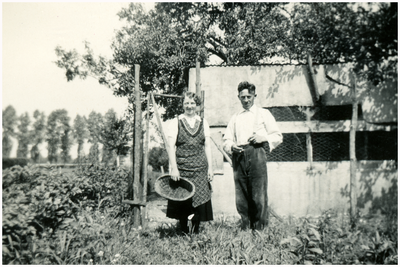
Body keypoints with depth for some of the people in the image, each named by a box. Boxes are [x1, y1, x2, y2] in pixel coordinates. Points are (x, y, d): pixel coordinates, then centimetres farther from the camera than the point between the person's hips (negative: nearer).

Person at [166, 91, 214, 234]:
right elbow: (171, 147, -2)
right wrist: (174, 168, -11)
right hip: (181, 168, -2)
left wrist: (210, 167, 5)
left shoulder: (203, 123, 12)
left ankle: (196, 231, 11)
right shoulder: (175, 122, 4)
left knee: (200, 200, -3)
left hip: (200, 168, 2)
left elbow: (207, 146, 12)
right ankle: (184, 232, 14)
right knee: (182, 202, 0)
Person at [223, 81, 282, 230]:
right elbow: (226, 140, 20)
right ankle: (245, 227, 7)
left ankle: (260, 227, -5)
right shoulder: (235, 118, 26)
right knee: (241, 195, -1)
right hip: (239, 156, 3)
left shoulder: (263, 114, 17)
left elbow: (277, 136, 12)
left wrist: (263, 138, -7)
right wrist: (231, 146, -3)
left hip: (256, 153, -3)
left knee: (259, 193, -11)